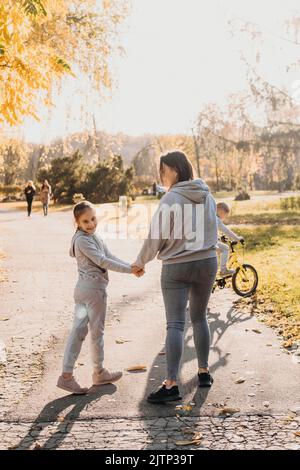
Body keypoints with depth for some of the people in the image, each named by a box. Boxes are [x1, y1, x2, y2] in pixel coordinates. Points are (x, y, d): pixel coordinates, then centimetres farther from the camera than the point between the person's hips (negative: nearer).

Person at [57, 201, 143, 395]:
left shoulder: (95, 237, 15)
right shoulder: (82, 240, -15)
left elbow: (110, 256, 9)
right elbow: (102, 261, -19)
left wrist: (131, 266, -3)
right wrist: (130, 269, -17)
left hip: (82, 288, 9)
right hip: (94, 288, -9)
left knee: (78, 331, 7)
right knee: (97, 332, 6)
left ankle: (67, 375, 7)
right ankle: (99, 373, 22)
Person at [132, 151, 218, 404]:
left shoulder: (171, 199, -13)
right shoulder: (208, 197, 5)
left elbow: (157, 238, -10)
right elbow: (212, 233, 11)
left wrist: (141, 261, 5)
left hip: (176, 268, -5)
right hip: (207, 263, 5)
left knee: (175, 324, -4)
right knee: (199, 318, 19)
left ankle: (171, 384, -7)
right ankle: (204, 372, 26)